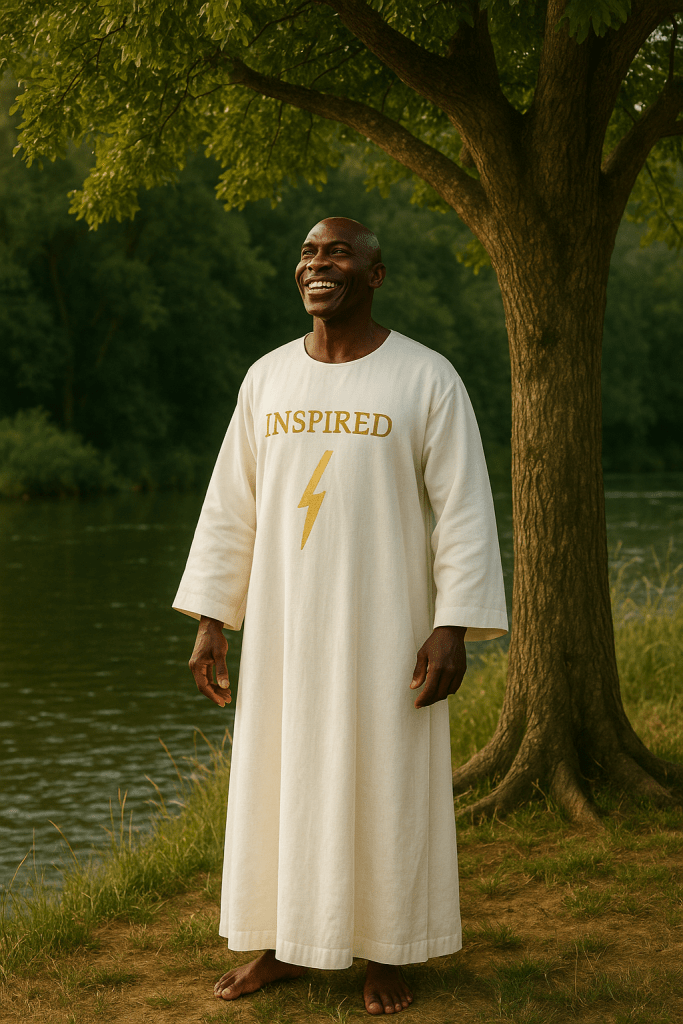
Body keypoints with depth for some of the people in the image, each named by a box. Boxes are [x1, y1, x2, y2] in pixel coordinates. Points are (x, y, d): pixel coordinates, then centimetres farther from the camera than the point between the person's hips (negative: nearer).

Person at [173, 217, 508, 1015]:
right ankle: (285, 942, 24)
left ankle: (387, 951, 20)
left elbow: (464, 511, -10)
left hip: (388, 621, -4)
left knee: (388, 784, 4)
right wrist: (209, 621, 3)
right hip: (285, 620, 4)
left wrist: (454, 629, -16)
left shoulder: (428, 379, -8)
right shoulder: (267, 379, 4)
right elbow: (231, 507, 7)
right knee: (279, 776, 9)